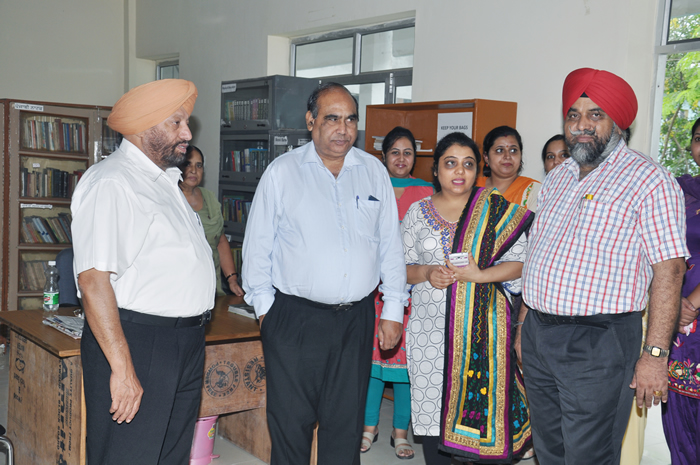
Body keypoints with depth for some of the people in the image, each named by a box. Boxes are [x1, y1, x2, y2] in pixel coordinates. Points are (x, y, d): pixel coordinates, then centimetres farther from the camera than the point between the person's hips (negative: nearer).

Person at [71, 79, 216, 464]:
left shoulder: (166, 181, 17)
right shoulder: (111, 183, -14)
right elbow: (93, 279, -23)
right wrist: (121, 368, -25)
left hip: (185, 345, 9)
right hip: (136, 345, -9)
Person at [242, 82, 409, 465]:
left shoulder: (374, 171, 8)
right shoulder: (282, 172, 0)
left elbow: (390, 245, 11)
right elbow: (258, 245, 3)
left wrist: (393, 310, 7)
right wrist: (265, 307, -1)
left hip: (356, 319, 3)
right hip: (294, 318, -2)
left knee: (346, 423, 10)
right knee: (291, 421, 4)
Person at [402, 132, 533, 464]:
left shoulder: (497, 210, 3)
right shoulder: (418, 212, 9)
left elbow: (520, 262, 0)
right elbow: (402, 267, 11)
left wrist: (480, 275, -15)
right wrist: (426, 273, -9)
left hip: (482, 327, -2)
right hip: (430, 328, 2)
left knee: (484, 405, -3)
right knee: (432, 407, 5)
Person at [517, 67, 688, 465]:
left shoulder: (649, 180, -8)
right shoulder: (557, 179, 14)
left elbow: (668, 270, -14)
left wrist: (655, 354, -19)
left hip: (598, 343, -7)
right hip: (538, 336, 7)